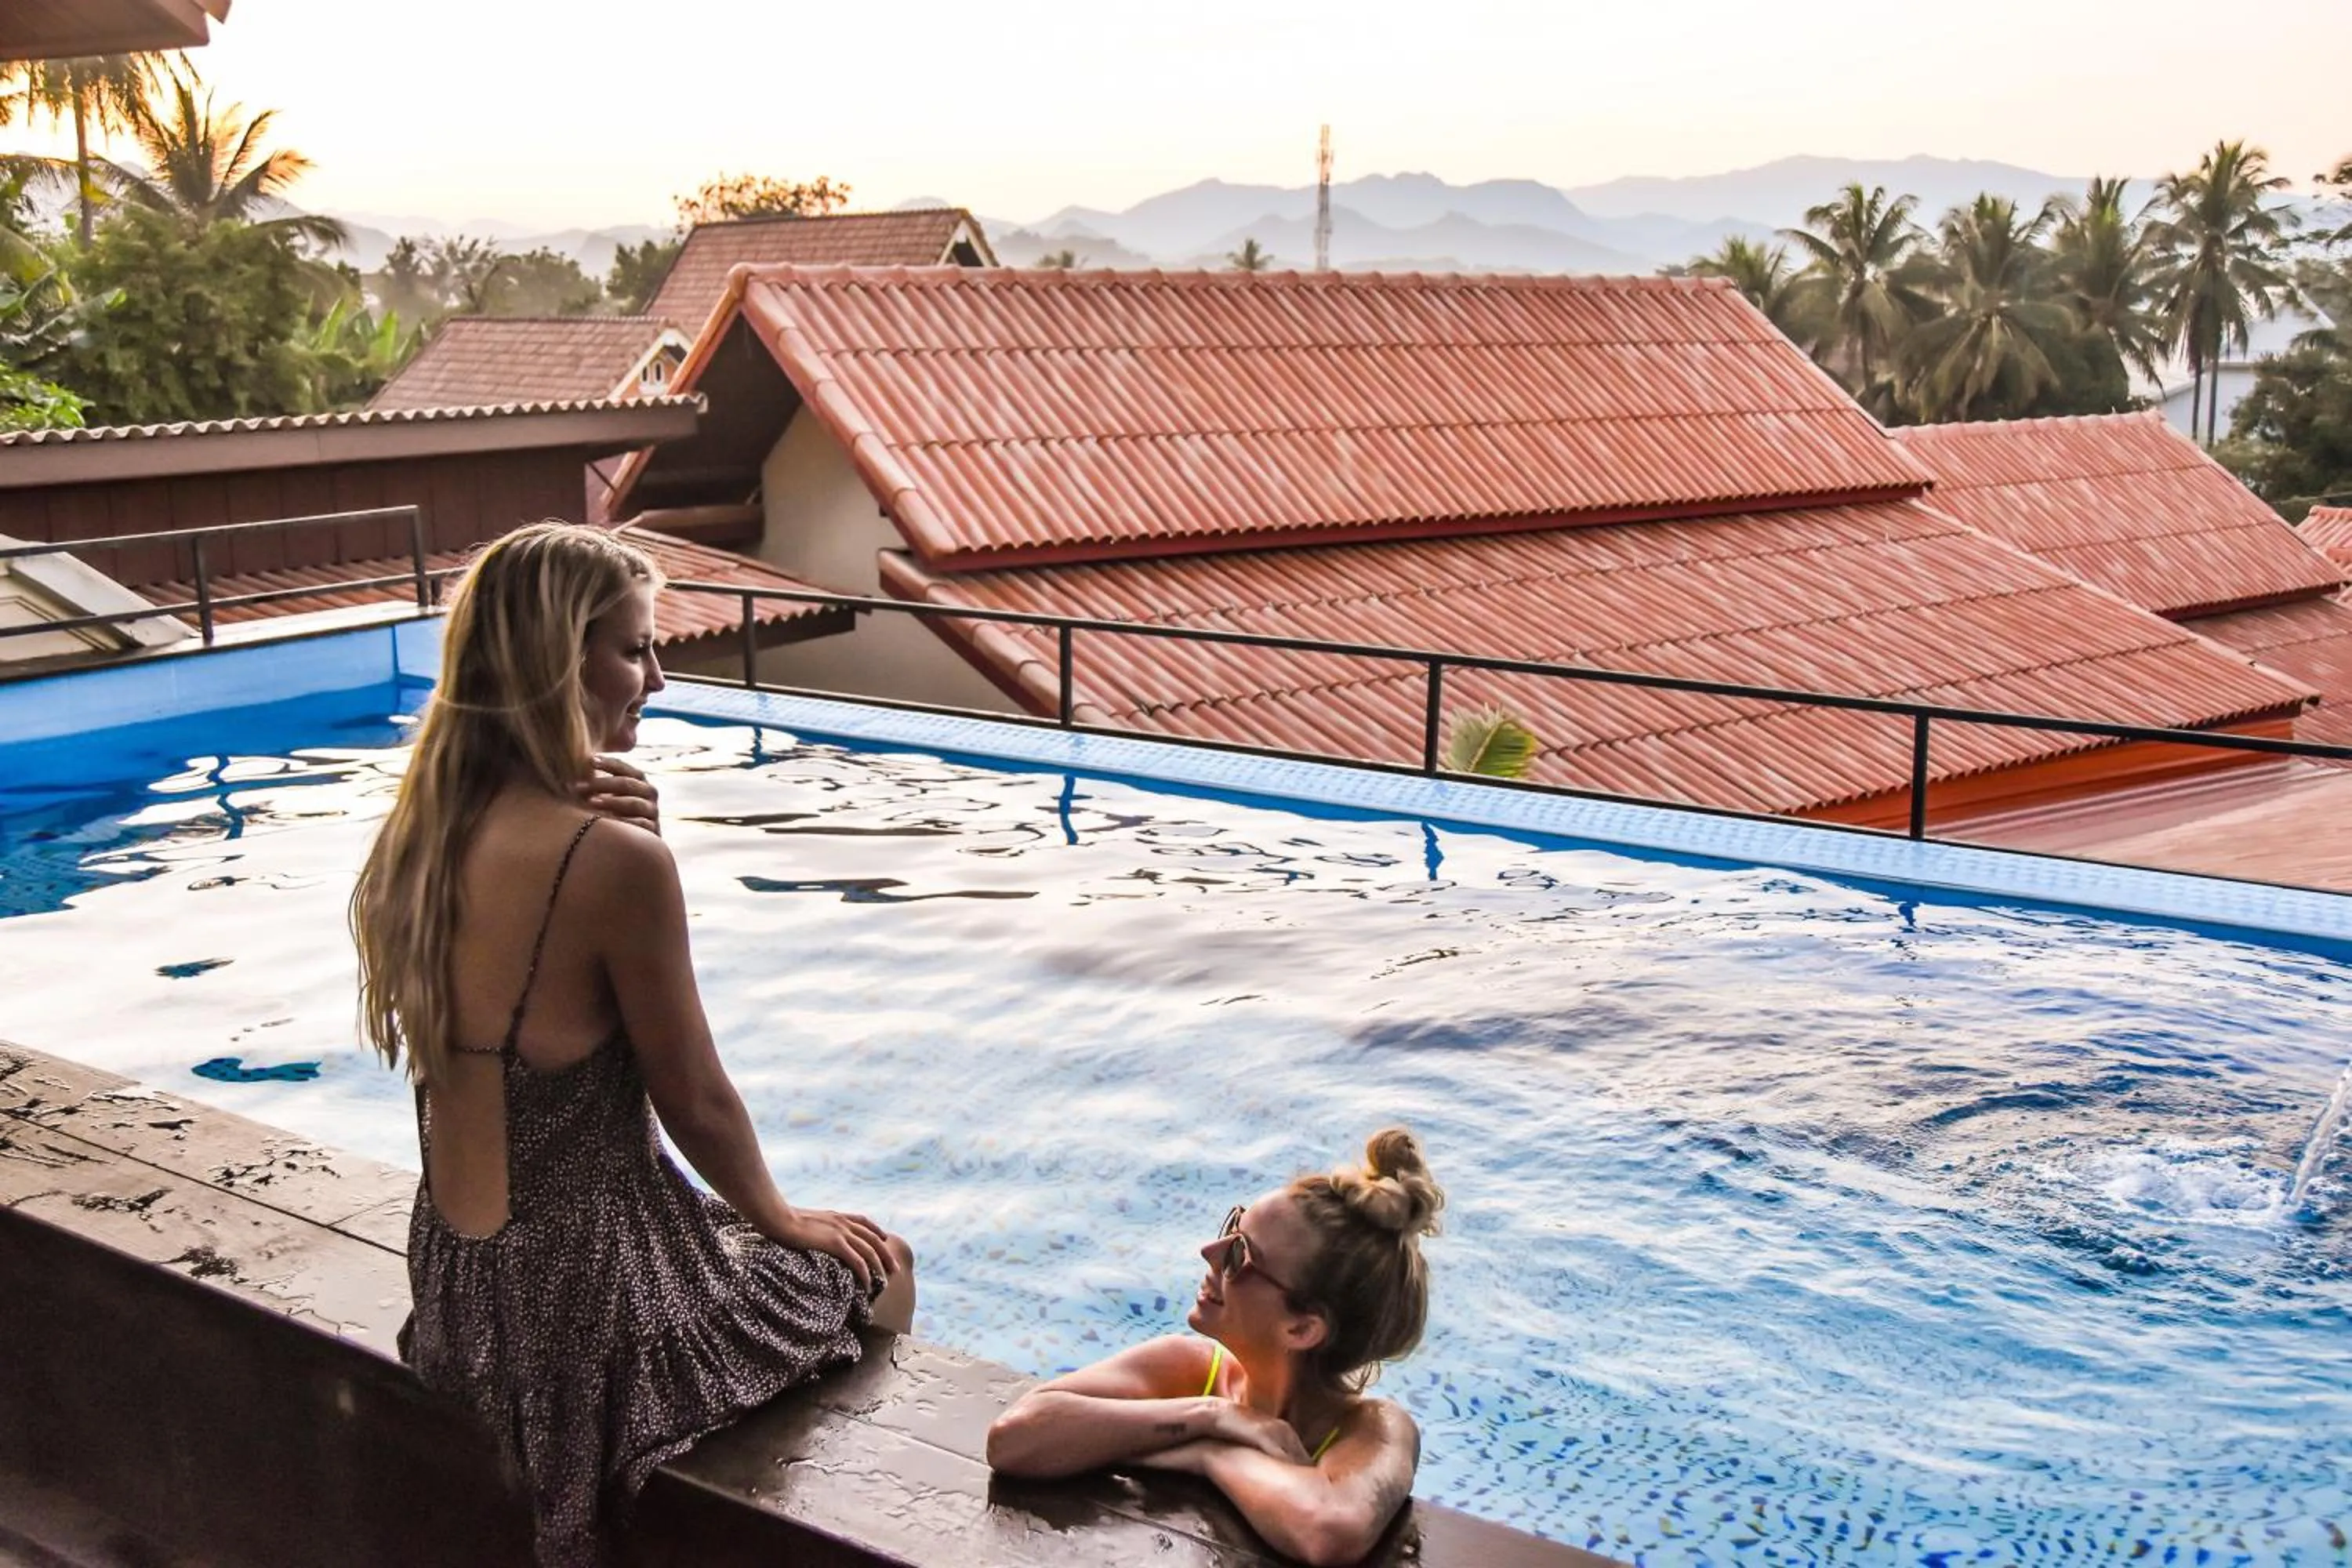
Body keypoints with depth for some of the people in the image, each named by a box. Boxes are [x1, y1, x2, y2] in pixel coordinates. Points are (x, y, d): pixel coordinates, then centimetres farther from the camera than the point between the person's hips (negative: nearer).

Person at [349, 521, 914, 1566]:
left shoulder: (422, 831, -2)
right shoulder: (612, 856, -26)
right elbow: (695, 1100, -16)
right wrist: (783, 1219, 3)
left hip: (454, 1294, 8)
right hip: (585, 1306, -8)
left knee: (736, 1232, 32)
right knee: (878, 1274, 18)